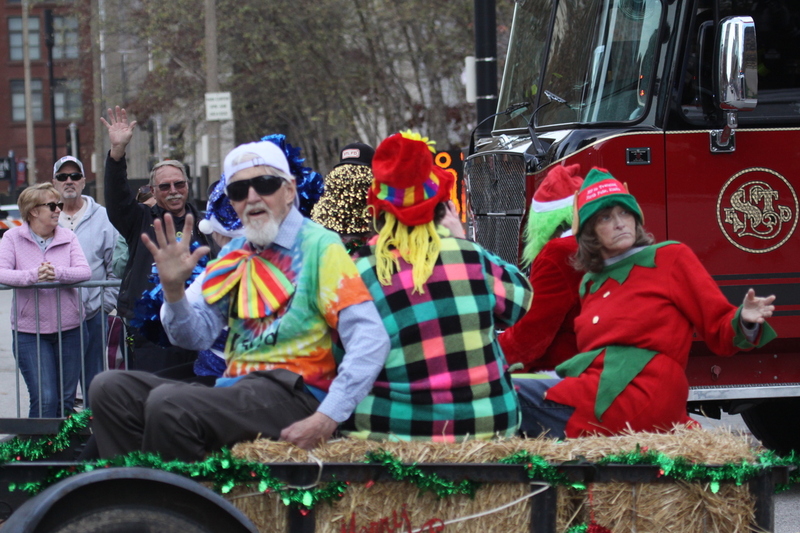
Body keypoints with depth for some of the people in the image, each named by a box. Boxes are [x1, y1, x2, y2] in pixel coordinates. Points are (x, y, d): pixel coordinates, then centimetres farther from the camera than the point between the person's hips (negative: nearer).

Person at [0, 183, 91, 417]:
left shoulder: (68, 238, 6)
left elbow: (85, 271, -6)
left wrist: (58, 273, -24)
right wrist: (33, 275, -27)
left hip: (68, 328, 3)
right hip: (29, 330, -3)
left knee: (67, 399, 6)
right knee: (44, 399, -10)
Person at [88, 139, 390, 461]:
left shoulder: (319, 247, -3)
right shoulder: (234, 254, 18)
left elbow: (372, 341, -12)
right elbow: (197, 336, 12)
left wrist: (327, 418, -20)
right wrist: (173, 288, -8)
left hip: (294, 396, -7)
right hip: (234, 391, 7)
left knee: (168, 403, -29)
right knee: (111, 387, -7)